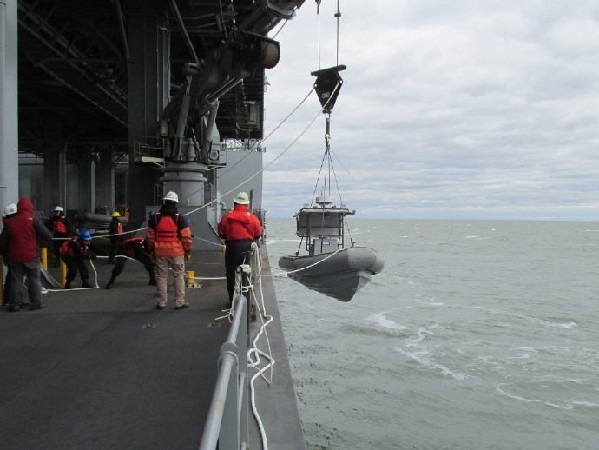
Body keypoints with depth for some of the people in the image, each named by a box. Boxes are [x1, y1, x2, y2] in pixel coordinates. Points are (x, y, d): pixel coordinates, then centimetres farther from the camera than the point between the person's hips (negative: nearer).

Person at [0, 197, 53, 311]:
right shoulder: (33, 221, -10)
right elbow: (48, 236, -11)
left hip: (14, 257, 3)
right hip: (31, 256, -3)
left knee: (15, 280, 10)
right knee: (34, 279, 6)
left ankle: (14, 304, 10)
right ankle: (35, 303, 6)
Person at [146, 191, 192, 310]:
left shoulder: (155, 218, 1)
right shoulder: (180, 218, -7)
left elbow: (150, 236, 6)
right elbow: (186, 237, -7)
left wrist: (151, 250, 17)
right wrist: (188, 251, 4)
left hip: (160, 252, 2)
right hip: (177, 252, -2)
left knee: (161, 276, 10)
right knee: (179, 276, 6)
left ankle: (161, 302, 15)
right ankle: (179, 302, 7)